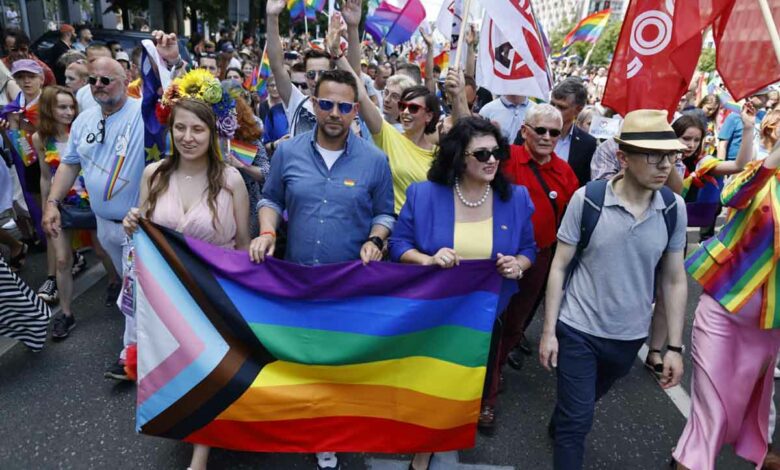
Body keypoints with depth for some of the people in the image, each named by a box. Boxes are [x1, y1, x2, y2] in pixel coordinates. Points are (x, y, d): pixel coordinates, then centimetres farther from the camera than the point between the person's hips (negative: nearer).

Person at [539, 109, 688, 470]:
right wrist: (548, 331, -10)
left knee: (581, 407, 27)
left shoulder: (674, 208, -8)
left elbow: (674, 280, 0)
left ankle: (560, 427, 56)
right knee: (578, 419, 2)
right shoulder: (587, 198, -17)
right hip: (577, 330, -4)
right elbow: (559, 267, -11)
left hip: (630, 336, 4)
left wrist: (674, 346, 0)